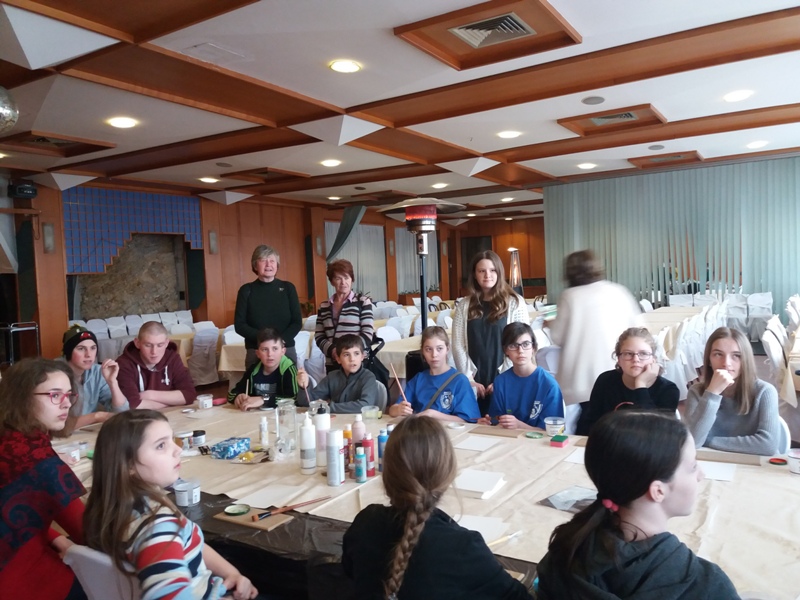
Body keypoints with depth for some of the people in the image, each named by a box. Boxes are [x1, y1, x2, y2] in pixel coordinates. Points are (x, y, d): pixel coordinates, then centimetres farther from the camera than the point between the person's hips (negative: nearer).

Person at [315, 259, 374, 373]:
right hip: (332, 364, 3)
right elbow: (319, 336, 11)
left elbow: (367, 334, -5)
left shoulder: (363, 301, 1)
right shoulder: (324, 306, 11)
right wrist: (332, 350, -9)